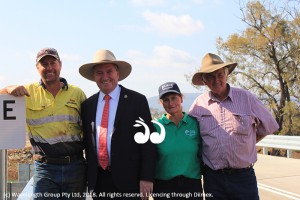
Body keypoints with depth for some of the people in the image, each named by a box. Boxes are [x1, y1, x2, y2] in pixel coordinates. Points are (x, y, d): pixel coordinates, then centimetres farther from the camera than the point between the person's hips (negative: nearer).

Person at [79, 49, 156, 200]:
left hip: (129, 180, -3)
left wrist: (147, 177, -10)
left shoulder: (137, 101, -4)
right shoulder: (87, 105, 8)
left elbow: (147, 141, -6)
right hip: (98, 180, 4)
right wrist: (89, 176, 10)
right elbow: (87, 142, 12)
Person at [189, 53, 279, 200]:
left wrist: (245, 145, 8)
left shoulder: (246, 98, -1)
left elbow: (268, 126, 8)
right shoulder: (199, 104, 1)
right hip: (212, 177, 1)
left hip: (243, 176, -1)